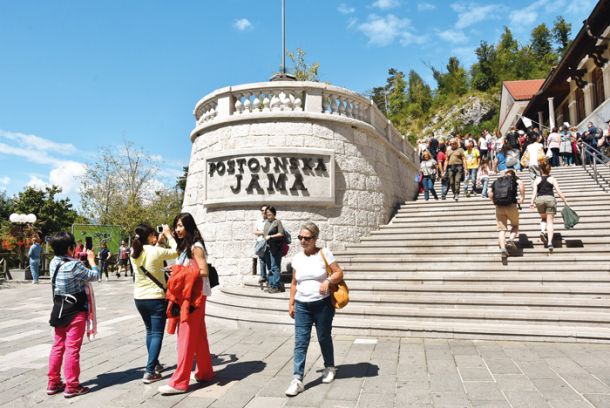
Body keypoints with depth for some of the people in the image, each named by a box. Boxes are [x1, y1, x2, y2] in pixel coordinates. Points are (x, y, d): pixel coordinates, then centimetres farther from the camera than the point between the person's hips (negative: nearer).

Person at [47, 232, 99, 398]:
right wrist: (91, 259, 3)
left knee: (58, 346, 15)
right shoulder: (74, 265, -22)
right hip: (75, 311, -8)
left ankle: (53, 383, 24)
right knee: (72, 348, -1)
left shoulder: (54, 262, 2)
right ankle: (71, 386, 6)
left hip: (59, 310, 8)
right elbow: (94, 275, -9)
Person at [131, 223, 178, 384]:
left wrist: (158, 242, 13)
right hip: (156, 298, -7)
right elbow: (176, 252, -5)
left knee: (150, 331, 21)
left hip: (139, 298, 7)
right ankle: (150, 372, -1)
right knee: (157, 334, 2)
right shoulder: (156, 251, -18)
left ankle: (155, 364, 33)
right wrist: (169, 235, 5)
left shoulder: (134, 252, -1)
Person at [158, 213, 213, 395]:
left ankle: (179, 382, 0)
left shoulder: (196, 246, -12)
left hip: (195, 295, -9)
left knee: (186, 336, -5)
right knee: (198, 335, 16)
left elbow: (203, 272, -18)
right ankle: (205, 372, 27)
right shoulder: (184, 246, 15)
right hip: (187, 295, 9)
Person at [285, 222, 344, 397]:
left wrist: (328, 281, -25)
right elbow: (294, 283, 13)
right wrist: (291, 303, 11)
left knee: (324, 338, 12)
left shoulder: (324, 253, -7)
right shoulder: (297, 258, 5)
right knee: (300, 342, -2)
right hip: (302, 305, 3)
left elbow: (339, 273, -7)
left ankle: (330, 368, 37)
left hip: (323, 304, -3)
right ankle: (297, 379, 1)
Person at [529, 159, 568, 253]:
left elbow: (534, 191, 0)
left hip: (539, 199, 2)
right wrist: (565, 202, 7)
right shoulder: (552, 179, 10)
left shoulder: (537, 180, 13)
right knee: (550, 221, -2)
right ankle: (550, 242, -14)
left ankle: (543, 231, -4)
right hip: (550, 199, -1)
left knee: (543, 218, 25)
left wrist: (532, 202, -8)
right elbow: (559, 191, 3)